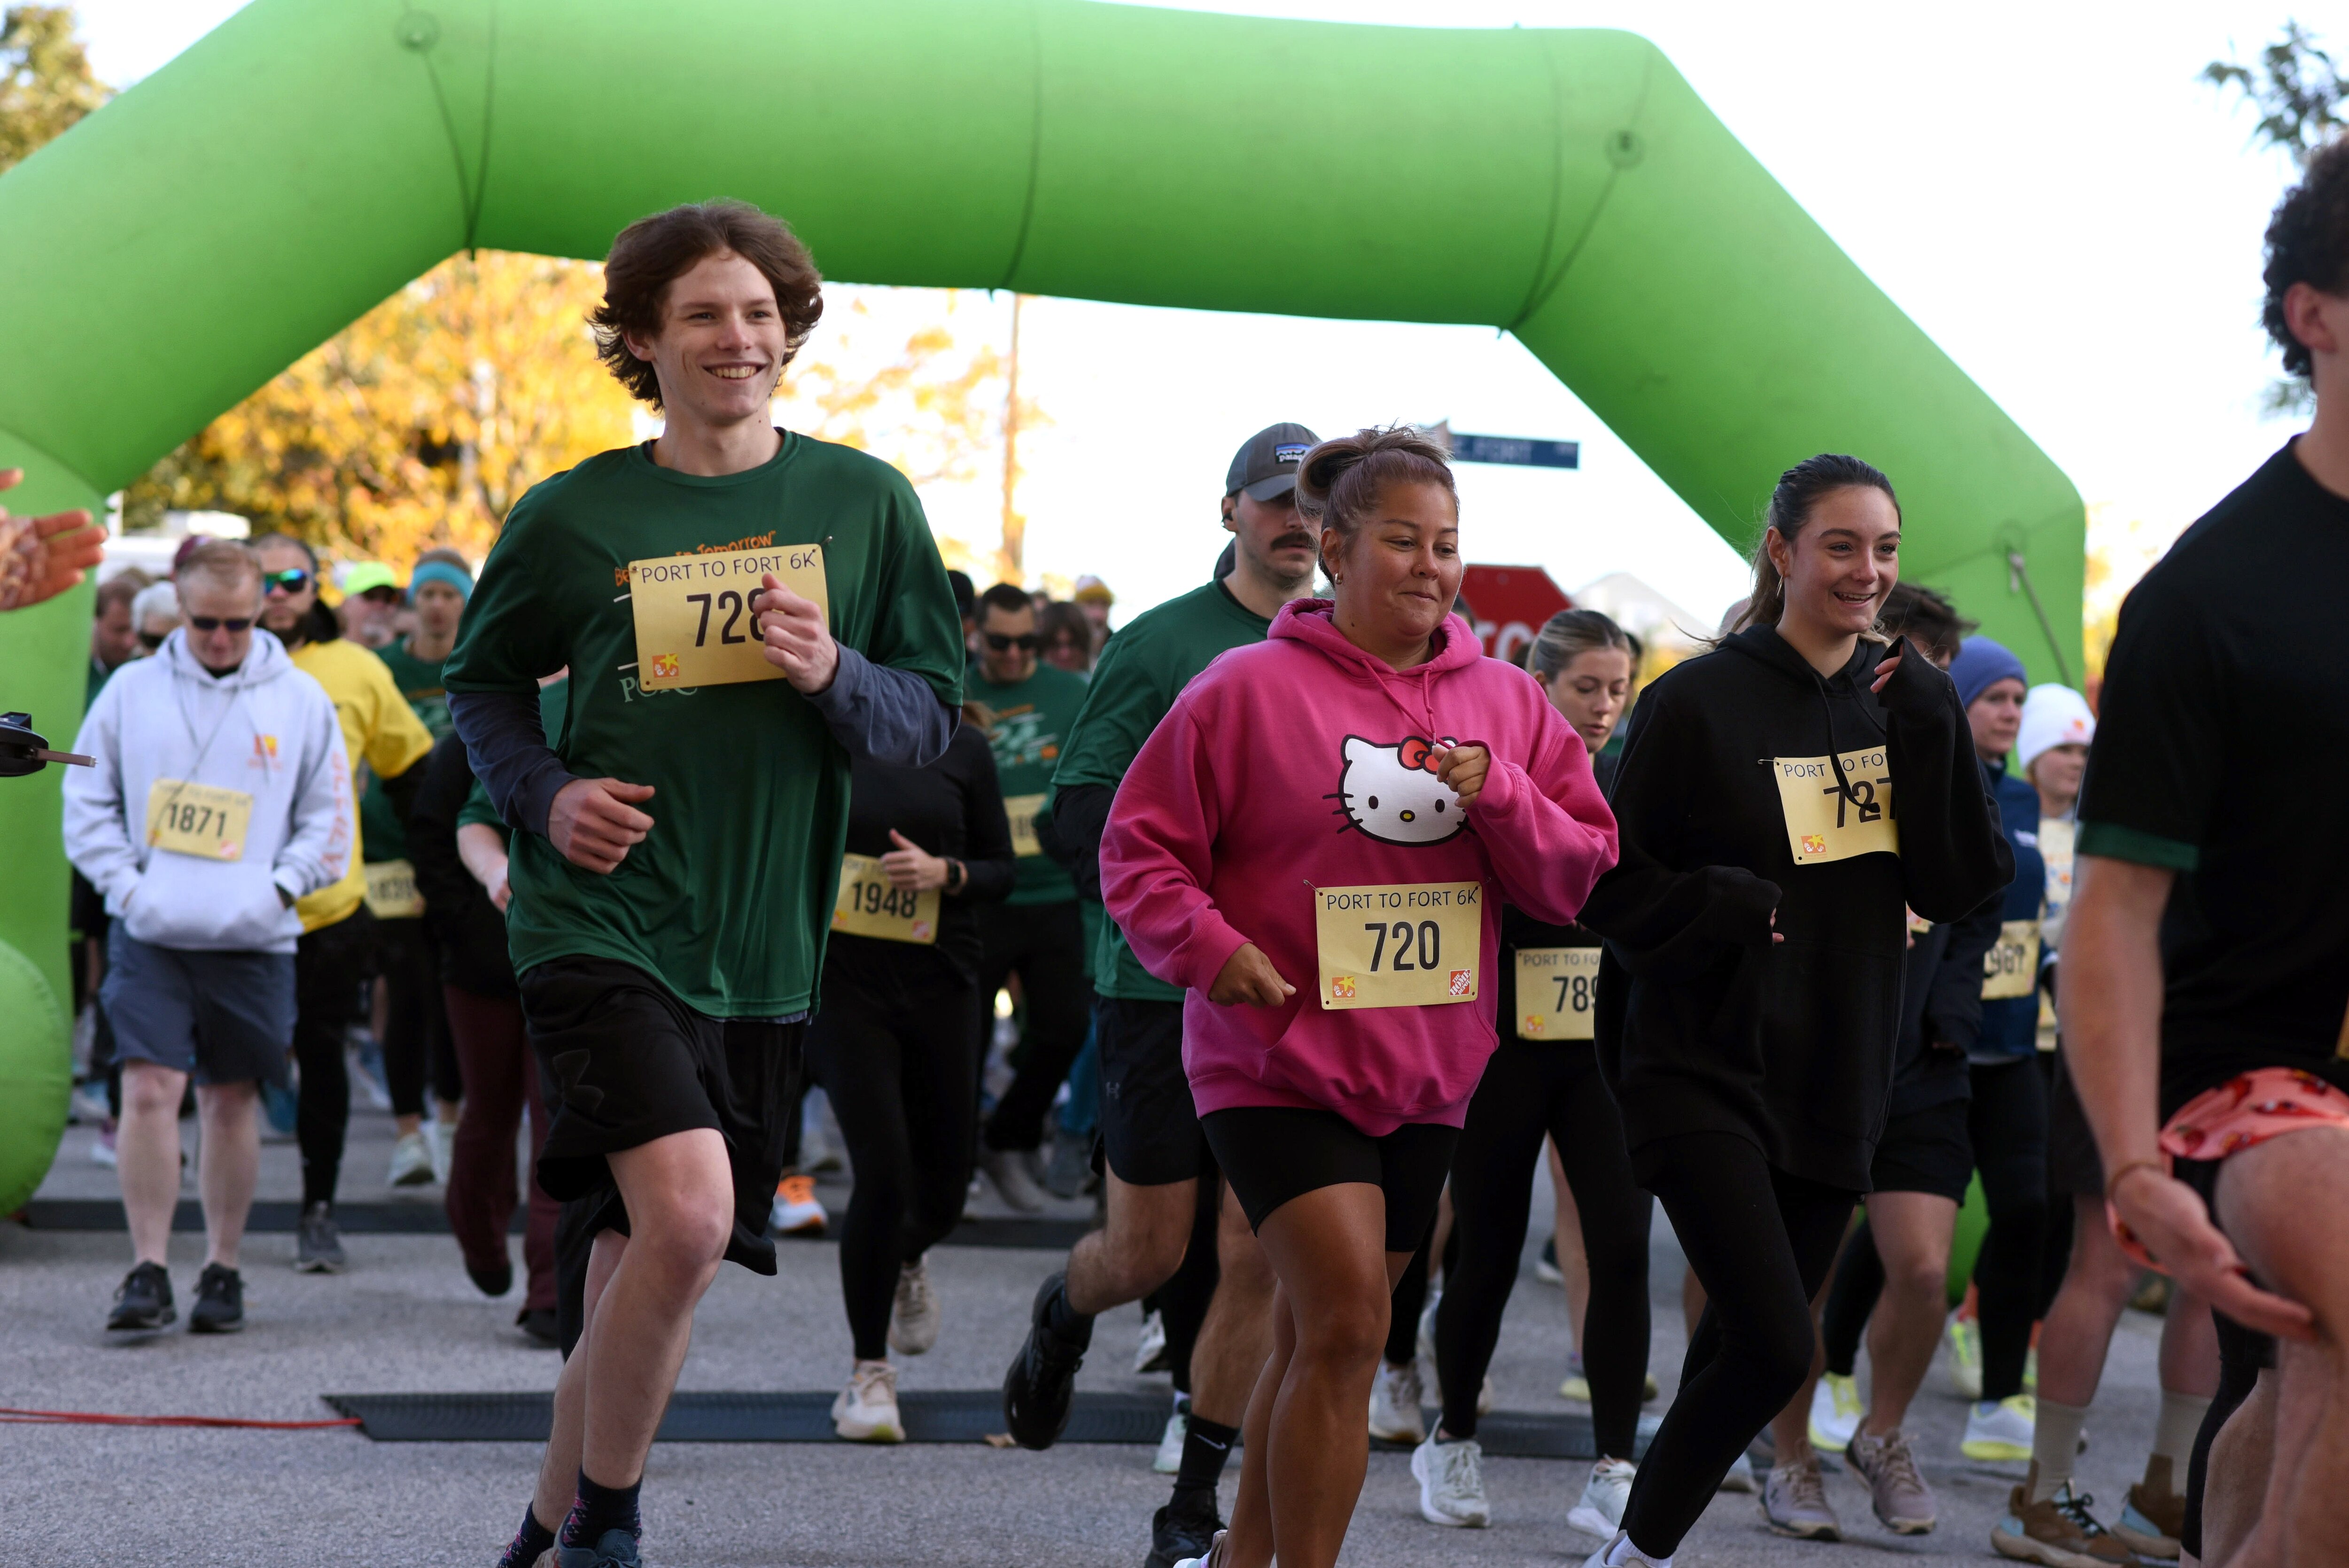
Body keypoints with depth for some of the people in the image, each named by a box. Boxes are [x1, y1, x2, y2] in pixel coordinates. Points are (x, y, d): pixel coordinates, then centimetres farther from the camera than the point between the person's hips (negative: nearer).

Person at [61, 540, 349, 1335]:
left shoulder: (300, 699, 5)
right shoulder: (133, 689, 5)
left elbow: (329, 819, 9)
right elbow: (87, 801, 8)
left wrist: (279, 888, -4)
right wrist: (126, 884, -4)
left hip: (253, 941, 1)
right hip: (150, 938, 0)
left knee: (232, 1102, 8)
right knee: (149, 1092, -10)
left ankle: (223, 1270, 18)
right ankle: (149, 1271, -5)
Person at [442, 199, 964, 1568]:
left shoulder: (865, 503, 4)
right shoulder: (577, 514, 1)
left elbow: (932, 718, 7)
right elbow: (484, 678, 15)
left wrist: (836, 678, -14)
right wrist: (543, 792, -4)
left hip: (762, 943, 3)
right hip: (602, 922, -3)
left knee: (646, 1254, 10)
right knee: (687, 1212, -22)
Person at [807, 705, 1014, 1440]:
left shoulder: (963, 749, 3)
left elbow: (1002, 868, 7)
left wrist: (945, 873, -12)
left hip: (940, 985, 2)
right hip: (844, 982, -2)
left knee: (942, 1186, 9)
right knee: (882, 1167, -15)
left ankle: (907, 1261, 48)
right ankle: (870, 1372, 1)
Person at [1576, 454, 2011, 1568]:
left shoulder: (1903, 704, 7)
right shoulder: (1700, 702, -9)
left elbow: (1959, 886, -2)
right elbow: (1612, 889, -6)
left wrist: (1931, 732, -11)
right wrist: (1746, 908, -18)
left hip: (1837, 1080, 6)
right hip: (1706, 1076, -6)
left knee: (1750, 1338, 13)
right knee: (1777, 1346, -17)